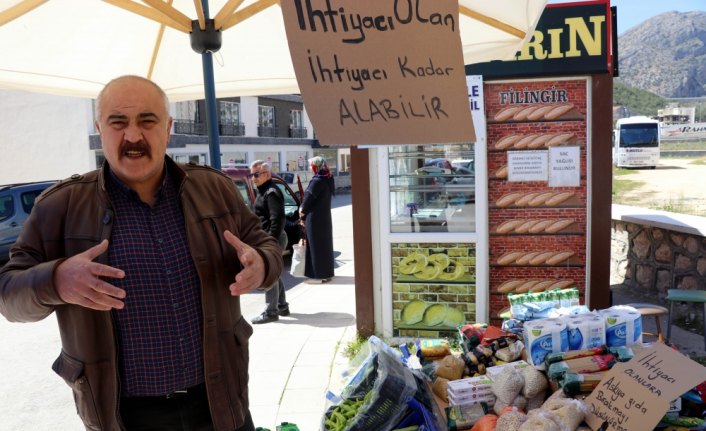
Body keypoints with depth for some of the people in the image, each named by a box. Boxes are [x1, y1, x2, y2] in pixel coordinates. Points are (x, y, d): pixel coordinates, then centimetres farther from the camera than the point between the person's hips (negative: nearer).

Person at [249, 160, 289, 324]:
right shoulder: (263, 192, 18)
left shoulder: (271, 192, -15)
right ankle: (282, 306, 27)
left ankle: (271, 311, 0)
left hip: (273, 238, -11)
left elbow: (277, 219, -23)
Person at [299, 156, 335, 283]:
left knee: (316, 245, -2)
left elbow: (309, 198, -15)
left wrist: (302, 211, 2)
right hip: (325, 217, 9)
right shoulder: (327, 179, 9)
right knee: (325, 244, 14)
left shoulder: (317, 181, -19)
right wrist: (304, 209, 6)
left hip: (315, 218, -9)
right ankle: (327, 273, 23)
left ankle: (319, 275, 4)